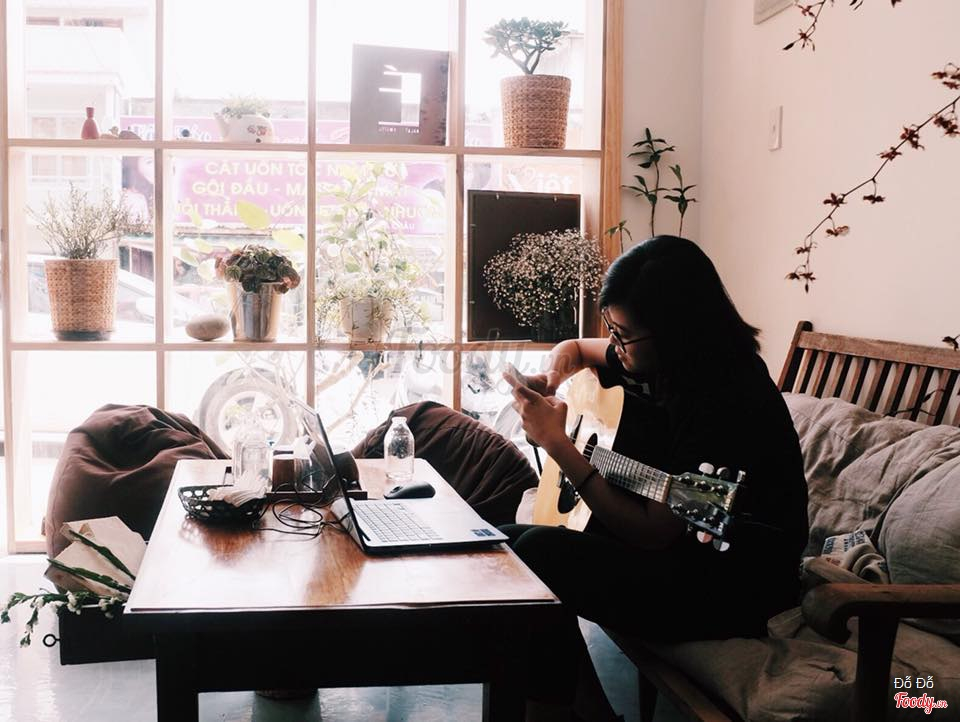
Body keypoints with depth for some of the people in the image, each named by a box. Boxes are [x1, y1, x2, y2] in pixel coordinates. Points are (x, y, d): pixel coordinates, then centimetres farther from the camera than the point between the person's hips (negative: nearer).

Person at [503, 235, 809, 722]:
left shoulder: (728, 399, -25)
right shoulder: (650, 357, 0)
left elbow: (653, 532, -26)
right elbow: (575, 349, 23)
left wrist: (556, 443, -24)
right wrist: (553, 375, -1)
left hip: (736, 586, -9)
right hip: (676, 549, 9)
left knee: (540, 553, -27)